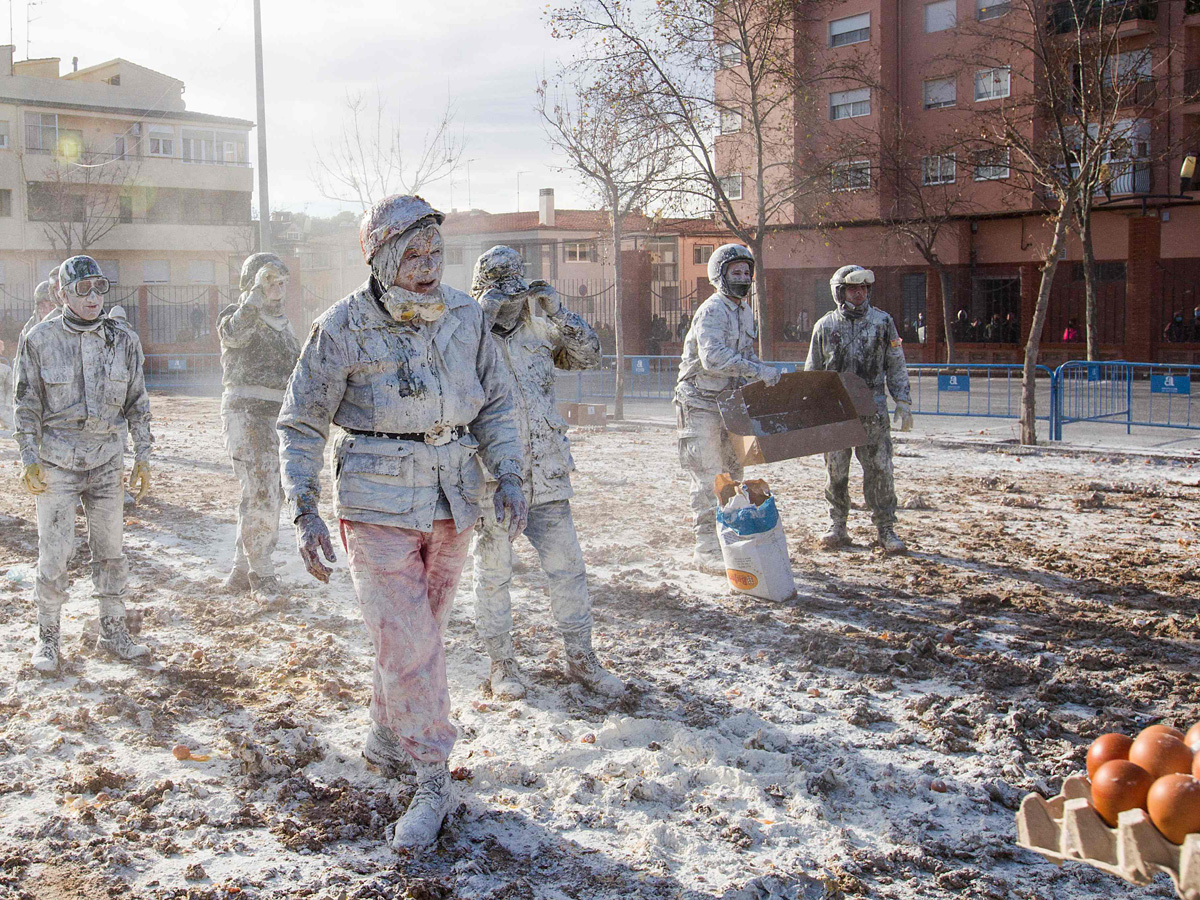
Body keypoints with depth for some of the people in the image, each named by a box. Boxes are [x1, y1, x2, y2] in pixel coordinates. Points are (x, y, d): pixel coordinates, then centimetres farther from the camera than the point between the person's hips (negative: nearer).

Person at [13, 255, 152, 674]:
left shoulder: (123, 340, 2)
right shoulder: (40, 339, -4)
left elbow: (137, 403, 8)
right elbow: (27, 405, 0)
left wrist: (143, 458, 6)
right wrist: (29, 459, -6)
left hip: (107, 462, 2)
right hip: (56, 463, -2)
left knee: (110, 550, 7)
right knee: (53, 553, -3)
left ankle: (113, 630, 20)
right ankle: (47, 636, 11)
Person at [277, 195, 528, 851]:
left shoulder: (465, 316, 2)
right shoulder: (344, 327, -10)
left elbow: (495, 403, 11)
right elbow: (301, 423, -3)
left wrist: (507, 476, -1)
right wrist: (304, 510, -11)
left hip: (453, 503, 5)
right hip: (378, 507, -4)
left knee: (421, 632, 16)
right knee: (407, 645, -7)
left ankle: (387, 740, 38)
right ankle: (432, 780, 5)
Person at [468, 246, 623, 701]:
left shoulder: (536, 330, 9)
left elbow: (587, 355, 5)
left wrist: (557, 311, -9)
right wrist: (483, 311, -27)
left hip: (546, 478, 4)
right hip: (492, 481, -4)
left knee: (568, 569, 7)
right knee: (493, 576, 7)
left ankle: (581, 659, 19)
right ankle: (502, 664, 21)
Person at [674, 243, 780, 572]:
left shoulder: (745, 311, 13)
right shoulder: (712, 311, -17)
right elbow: (713, 358, -31)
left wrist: (763, 375, 6)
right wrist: (759, 372, -33)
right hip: (701, 403, -9)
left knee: (731, 471, 14)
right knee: (708, 478, -10)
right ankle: (706, 550, -5)